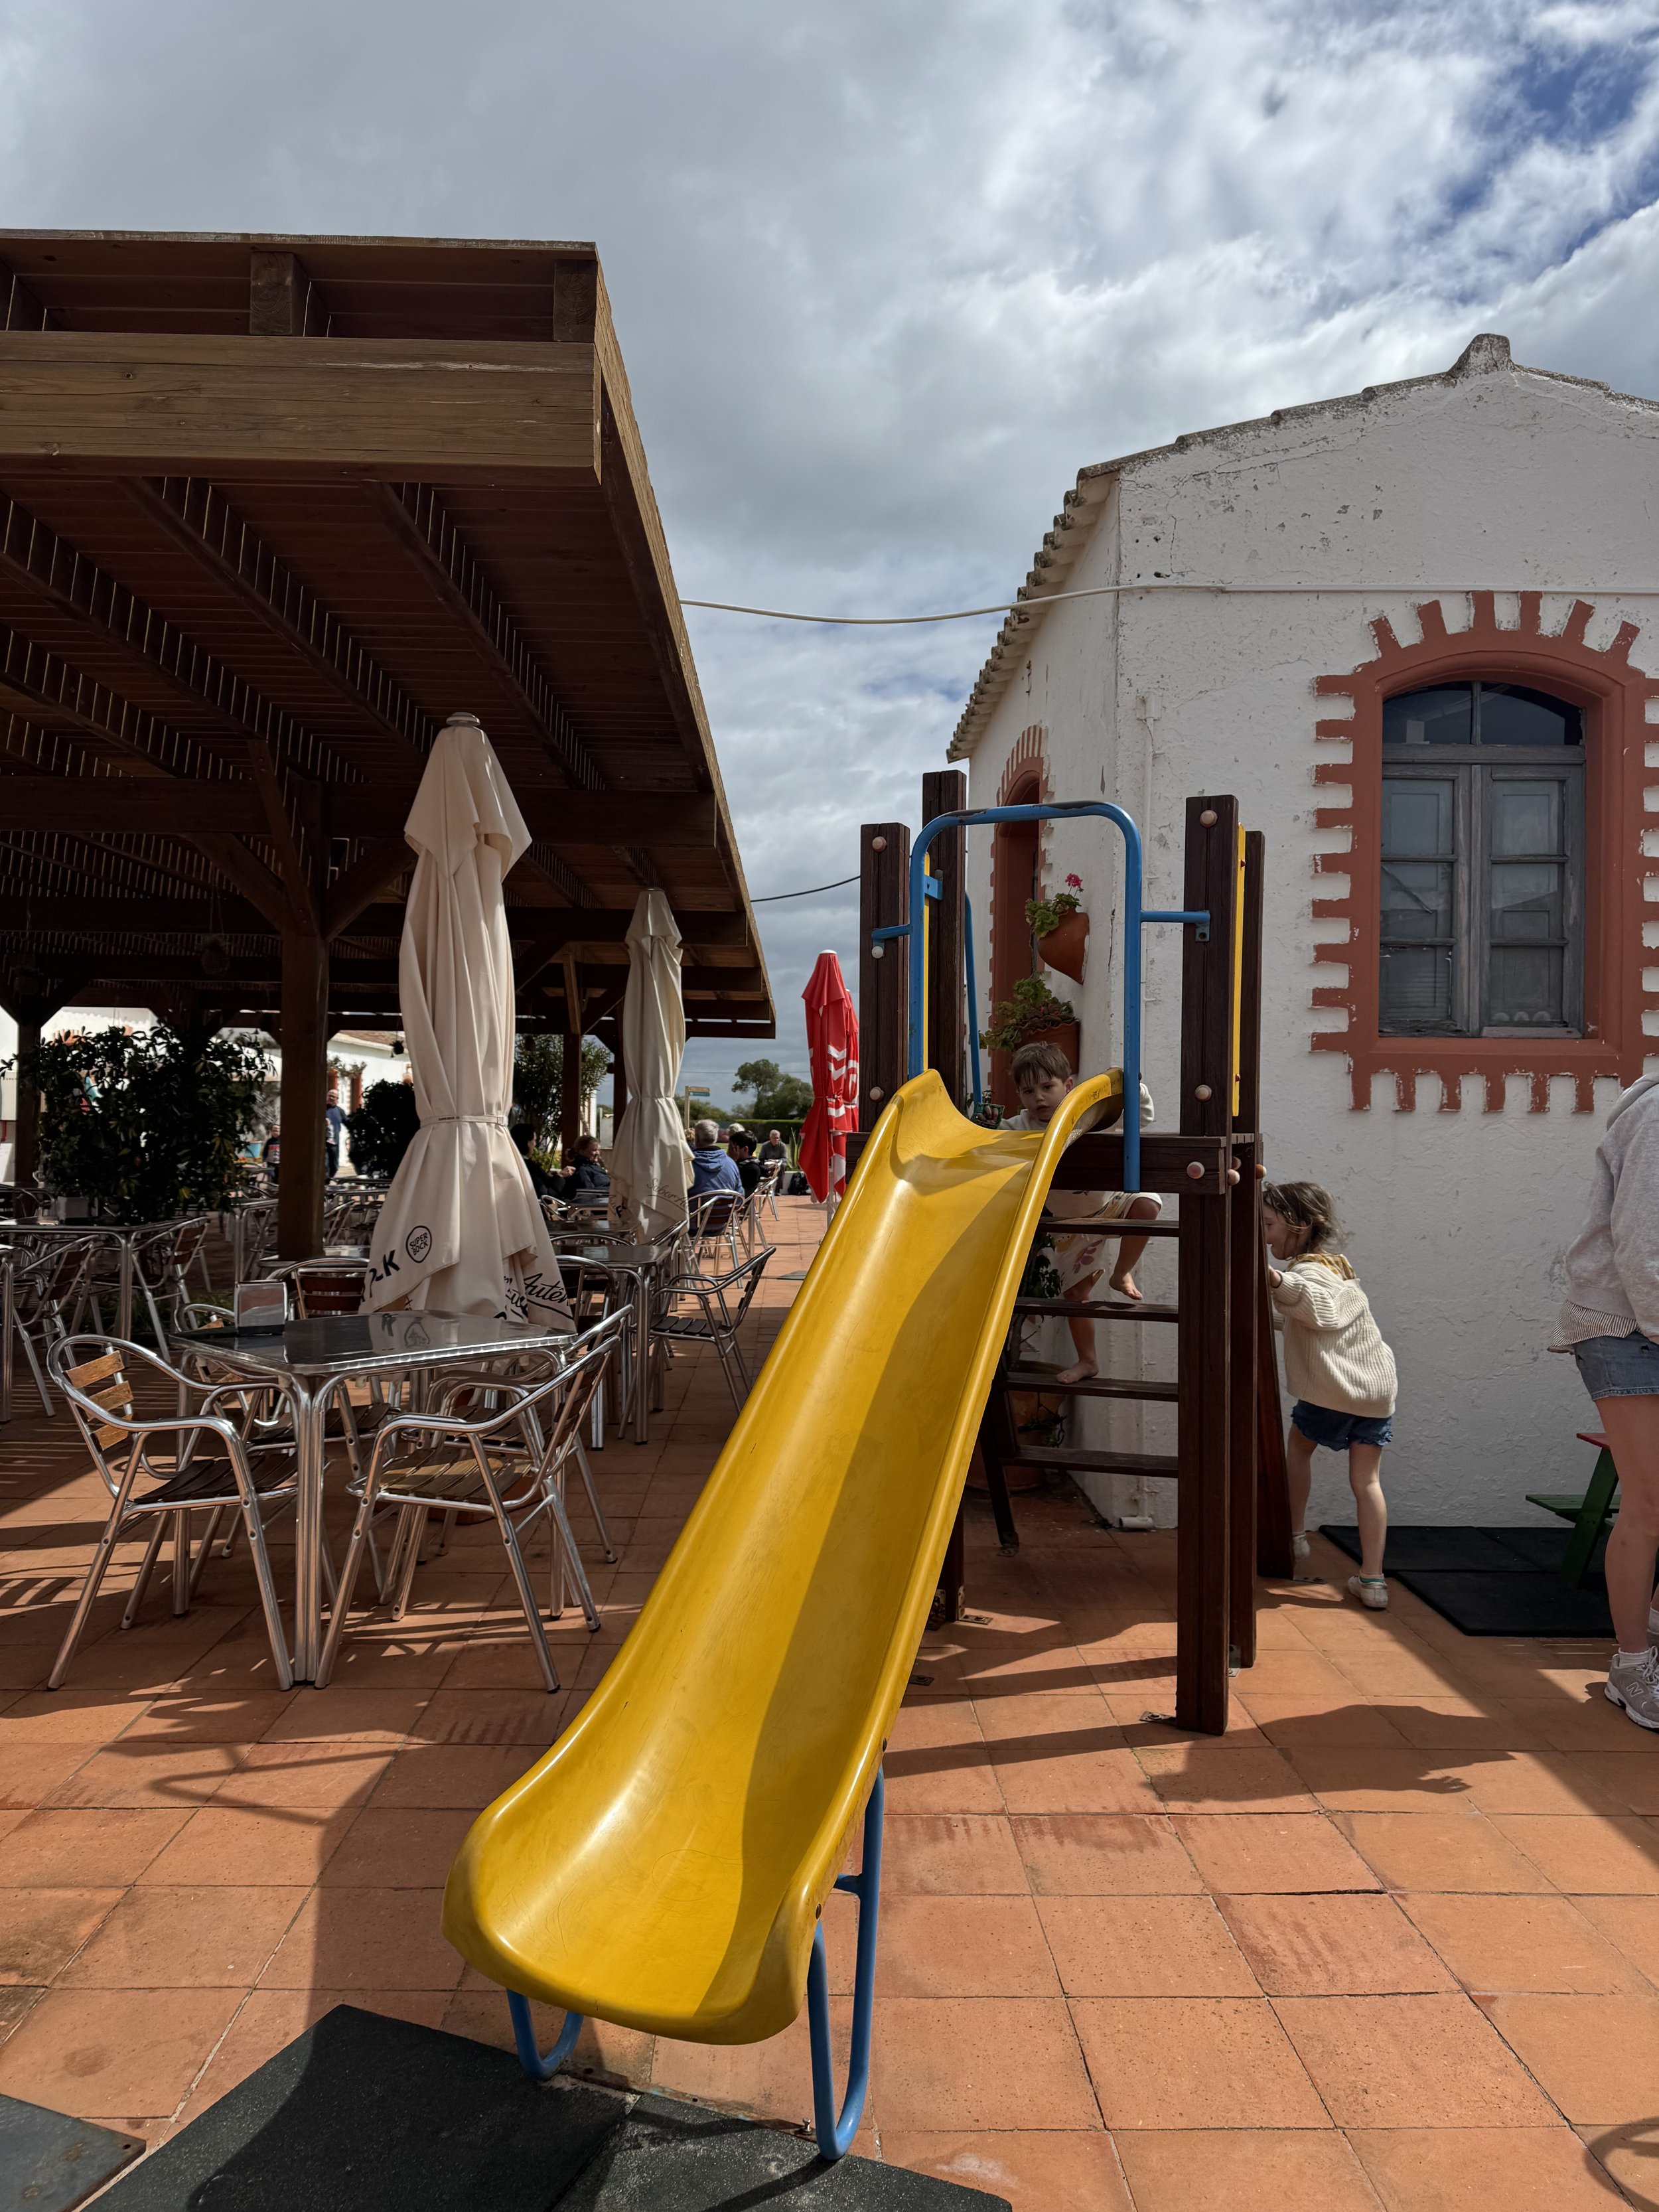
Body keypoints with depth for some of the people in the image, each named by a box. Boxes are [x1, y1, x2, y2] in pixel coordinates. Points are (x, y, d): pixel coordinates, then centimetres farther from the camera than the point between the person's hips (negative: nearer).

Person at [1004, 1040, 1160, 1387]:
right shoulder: (1019, 1129, -18)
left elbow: (1142, 1117, -20)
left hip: (1109, 1204, -1)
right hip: (1067, 1221, 2)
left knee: (1146, 1204, -34)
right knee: (1074, 1292, 7)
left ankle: (1122, 1273, -10)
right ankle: (1086, 1361, 27)